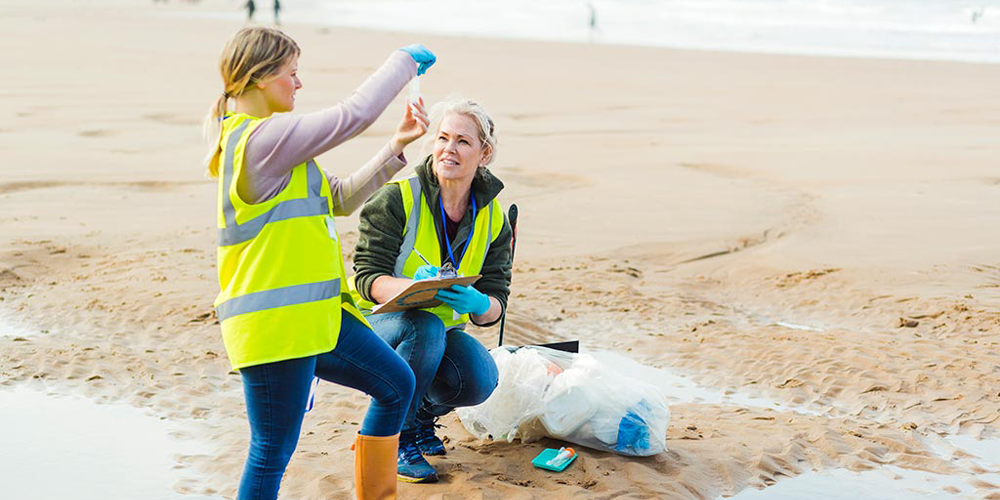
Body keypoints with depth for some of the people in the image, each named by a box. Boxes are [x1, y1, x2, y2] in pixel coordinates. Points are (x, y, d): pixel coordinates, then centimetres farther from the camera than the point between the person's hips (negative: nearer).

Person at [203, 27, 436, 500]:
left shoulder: (268, 140, 17)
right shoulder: (263, 137, -16)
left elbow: (340, 198, 20)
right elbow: (353, 114, -17)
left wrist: (395, 147, 12)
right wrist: (405, 61, -2)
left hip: (313, 312, 11)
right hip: (272, 322, -11)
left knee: (396, 384, 20)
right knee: (272, 451, -3)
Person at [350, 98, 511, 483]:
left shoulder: (493, 219, -1)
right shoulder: (397, 199, -14)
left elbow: (495, 303, -4)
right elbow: (367, 278, -18)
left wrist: (478, 304, -30)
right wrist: (414, 286, -40)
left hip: (443, 329, 4)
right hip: (378, 323, -3)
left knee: (479, 380, -27)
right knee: (426, 326, -37)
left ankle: (422, 412, 9)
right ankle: (391, 439, -16)